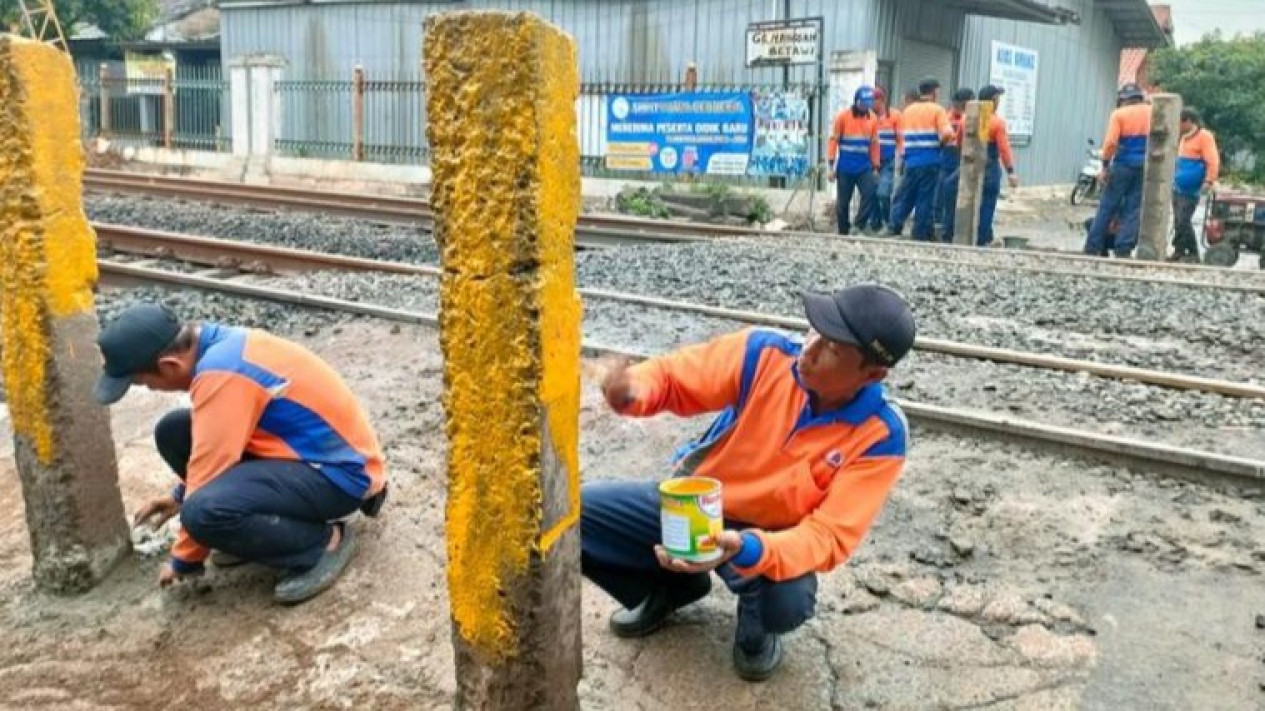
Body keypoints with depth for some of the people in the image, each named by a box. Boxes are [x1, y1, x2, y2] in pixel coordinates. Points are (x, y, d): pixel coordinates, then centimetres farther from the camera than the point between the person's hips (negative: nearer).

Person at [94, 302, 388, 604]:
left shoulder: (221, 373, -26)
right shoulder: (221, 345, 3)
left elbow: (212, 467, -21)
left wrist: (183, 560, -7)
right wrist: (181, 494, 26)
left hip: (341, 471, -10)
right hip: (308, 448, 10)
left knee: (205, 512, -30)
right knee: (173, 431, 4)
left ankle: (324, 542, -8)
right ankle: (262, 522, 12)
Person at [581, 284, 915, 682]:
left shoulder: (880, 436, -22)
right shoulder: (764, 353, -19)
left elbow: (831, 536, -25)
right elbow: (672, 379, -12)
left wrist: (748, 549, -45)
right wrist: (633, 391, -38)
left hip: (771, 537, -2)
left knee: (789, 604, -36)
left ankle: (756, 627, 7)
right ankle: (670, 588, 14)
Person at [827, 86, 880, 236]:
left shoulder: (873, 119, 5)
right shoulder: (843, 116, -4)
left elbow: (874, 144, 9)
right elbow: (833, 140, -5)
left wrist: (875, 167, 7)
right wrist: (831, 165, -10)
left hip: (865, 167, 2)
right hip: (845, 168, -2)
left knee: (871, 193, -16)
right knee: (843, 201, 4)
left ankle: (858, 225, -6)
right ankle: (843, 231, 18)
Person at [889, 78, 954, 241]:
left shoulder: (908, 110, 11)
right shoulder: (937, 109, -4)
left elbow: (903, 135, 11)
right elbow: (947, 133, -15)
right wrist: (939, 142, 3)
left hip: (911, 160, 4)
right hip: (929, 161, -4)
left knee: (905, 196, 12)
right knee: (925, 198, 1)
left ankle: (895, 226, 6)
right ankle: (921, 233, 4)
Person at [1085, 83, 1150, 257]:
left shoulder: (1119, 114, -3)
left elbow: (1111, 142, -13)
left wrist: (1105, 165, -8)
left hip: (1123, 164, -3)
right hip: (1146, 166, 3)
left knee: (1107, 207, 2)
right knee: (1134, 209, 5)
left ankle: (1092, 247, 2)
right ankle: (1123, 249, 0)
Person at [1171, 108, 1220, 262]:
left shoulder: (1204, 136, -10)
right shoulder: (1185, 137, 18)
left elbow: (1213, 161, -17)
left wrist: (1209, 181, -24)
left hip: (1190, 189, -9)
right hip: (1178, 187, 9)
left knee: (1183, 221, -12)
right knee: (1178, 221, 8)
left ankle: (1193, 254, -5)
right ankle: (1179, 251, 14)